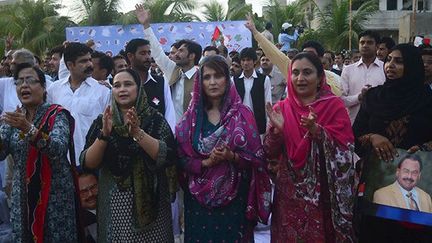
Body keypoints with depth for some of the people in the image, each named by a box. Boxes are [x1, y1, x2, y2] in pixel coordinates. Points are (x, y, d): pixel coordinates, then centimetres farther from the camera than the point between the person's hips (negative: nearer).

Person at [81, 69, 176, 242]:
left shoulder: (155, 119, -2)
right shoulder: (103, 121, 3)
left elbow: (167, 156, -15)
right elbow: (88, 163, -4)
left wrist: (138, 132, -25)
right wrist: (104, 135, -19)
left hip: (149, 201, -1)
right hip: (114, 203, 1)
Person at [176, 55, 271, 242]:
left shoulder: (242, 114, -3)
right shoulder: (191, 117, 2)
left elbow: (256, 159, -3)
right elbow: (181, 158, 0)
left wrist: (232, 157, -20)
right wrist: (206, 163, -16)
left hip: (235, 197, -1)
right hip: (199, 197, 2)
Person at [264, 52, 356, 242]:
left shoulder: (334, 105, -4)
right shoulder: (282, 108, 4)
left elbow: (344, 149, -13)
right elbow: (270, 154, 0)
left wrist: (316, 129, -26)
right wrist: (277, 129, -18)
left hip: (323, 192, -2)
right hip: (289, 191, 2)